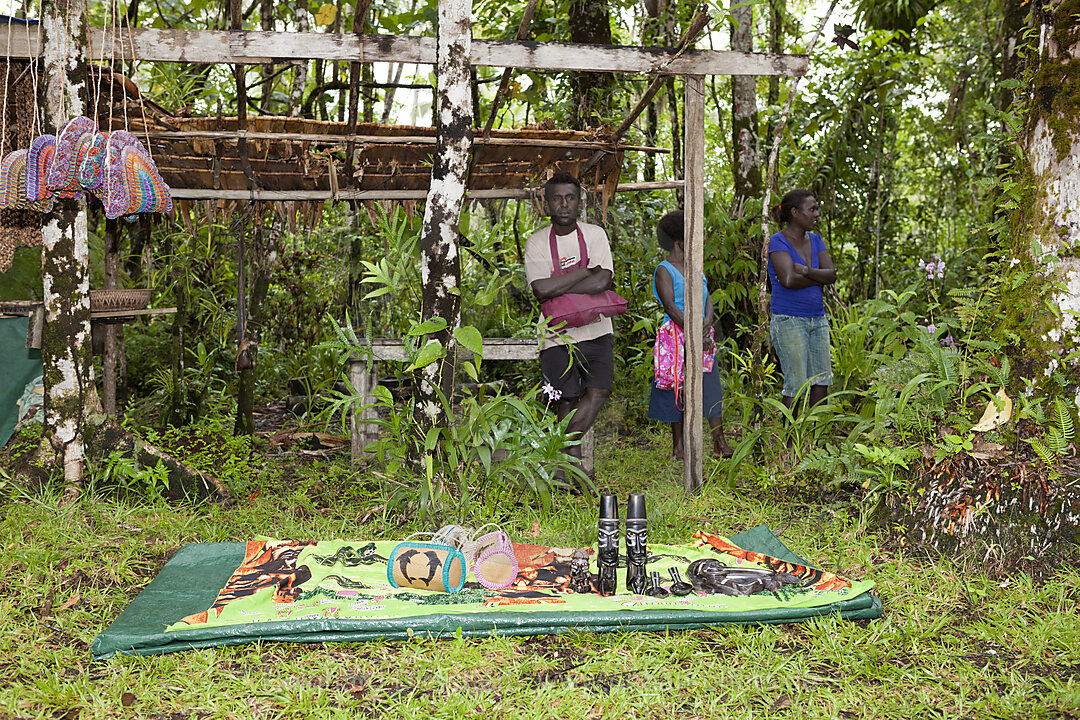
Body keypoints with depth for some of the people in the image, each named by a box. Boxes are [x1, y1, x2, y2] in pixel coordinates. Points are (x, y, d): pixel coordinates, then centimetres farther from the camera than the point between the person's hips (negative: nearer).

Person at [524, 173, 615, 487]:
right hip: (558, 334, -1)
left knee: (597, 392, -15)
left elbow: (603, 282, -12)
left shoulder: (595, 234, 3)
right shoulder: (536, 243, 1)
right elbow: (541, 289, -16)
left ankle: (560, 452, -5)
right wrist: (588, 270, -12)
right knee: (567, 401, -5)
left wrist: (557, 288, -12)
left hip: (596, 331, 1)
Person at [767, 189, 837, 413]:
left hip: (817, 319, 7)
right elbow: (789, 280, -21)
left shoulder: (816, 240, 12)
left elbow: (832, 275, 0)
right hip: (789, 320, -7)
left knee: (822, 380, 7)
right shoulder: (778, 241, -8)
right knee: (796, 384, -6)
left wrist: (805, 271, -16)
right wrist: (819, 279, -7)